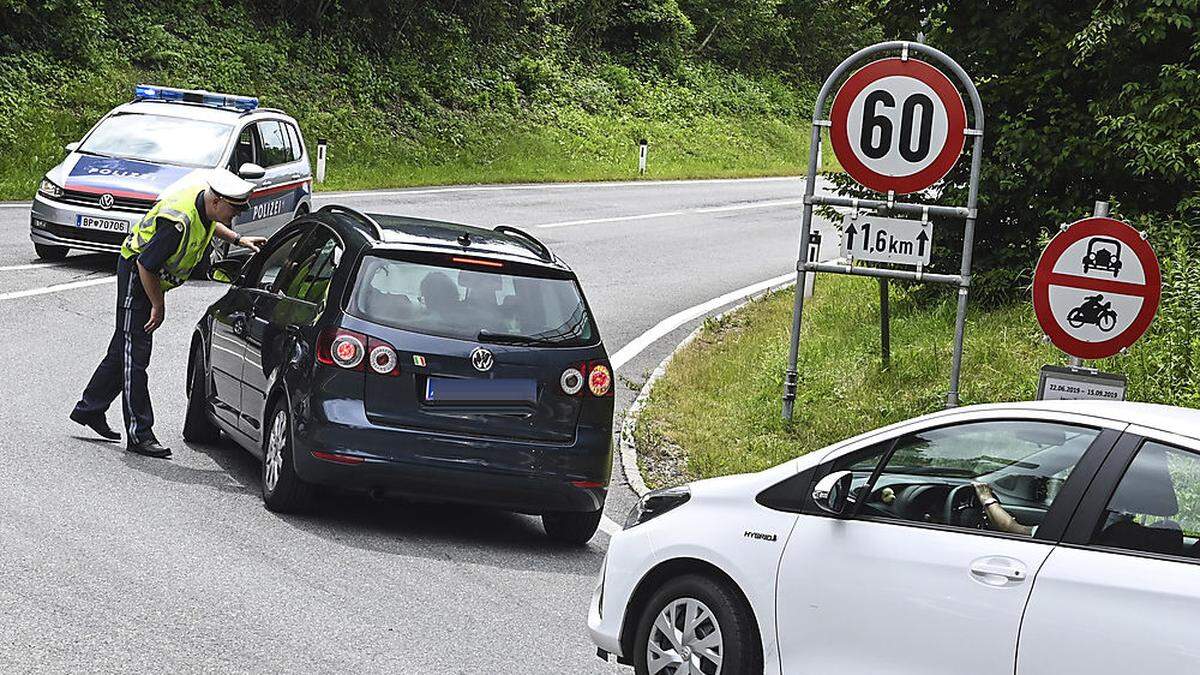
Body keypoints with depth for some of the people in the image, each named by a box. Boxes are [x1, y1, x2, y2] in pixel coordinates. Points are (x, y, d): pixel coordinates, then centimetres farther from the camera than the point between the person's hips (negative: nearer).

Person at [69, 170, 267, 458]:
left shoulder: (204, 201, -7)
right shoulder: (178, 221, -34)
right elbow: (146, 264, -28)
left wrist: (238, 239, 11)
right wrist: (158, 305, -18)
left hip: (152, 278, 10)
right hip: (136, 274, -10)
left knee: (124, 348, 18)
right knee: (135, 354, -8)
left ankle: (89, 409, 31)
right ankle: (139, 434, -8)